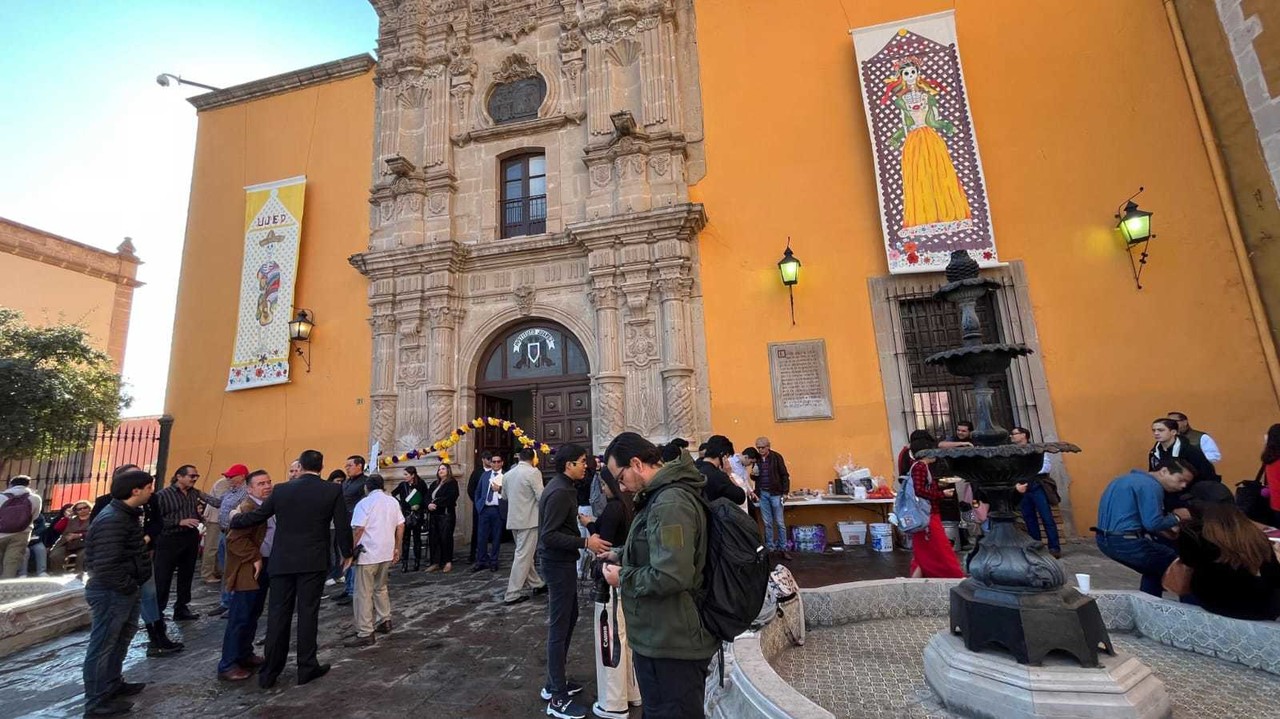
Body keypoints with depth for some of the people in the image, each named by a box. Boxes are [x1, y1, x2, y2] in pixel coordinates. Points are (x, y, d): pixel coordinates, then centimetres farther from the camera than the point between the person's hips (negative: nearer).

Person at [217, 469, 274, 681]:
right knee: (240, 618, -3)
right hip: (248, 570, -9)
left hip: (265, 566, 9)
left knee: (253, 615, 18)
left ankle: (245, 654, 30)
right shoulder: (246, 508, -18)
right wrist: (255, 559, -21)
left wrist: (267, 561, 12)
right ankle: (227, 665, 7)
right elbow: (235, 539, -25)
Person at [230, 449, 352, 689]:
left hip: (283, 562, 2)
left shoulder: (281, 490, -1)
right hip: (313, 562, -2)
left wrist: (233, 519, 31)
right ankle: (306, 667, 16)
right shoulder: (333, 491, -8)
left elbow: (256, 516, 9)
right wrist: (346, 553, 10)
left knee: (278, 615, 11)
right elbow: (343, 526, -6)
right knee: (308, 613, 6)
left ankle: (269, 673, 19)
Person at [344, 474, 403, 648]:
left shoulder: (364, 503, -7)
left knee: (364, 593, 0)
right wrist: (397, 548, 16)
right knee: (381, 588, 22)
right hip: (387, 553, 6)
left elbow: (357, 529, -14)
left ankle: (365, 633, 2)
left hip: (368, 554, -6)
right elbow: (400, 526, 9)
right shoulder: (393, 501, 9)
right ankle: (384, 622, 28)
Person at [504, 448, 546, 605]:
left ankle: (536, 583, 30)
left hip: (514, 519, 8)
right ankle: (512, 595, 1)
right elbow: (541, 496, -18)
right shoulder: (533, 472, -15)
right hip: (529, 519, -8)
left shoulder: (508, 474, 7)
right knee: (523, 556, -2)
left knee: (525, 554, 18)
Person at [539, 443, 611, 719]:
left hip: (563, 562, 11)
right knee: (559, 626, 0)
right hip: (559, 564, -11)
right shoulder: (560, 492, -24)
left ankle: (555, 682, 34)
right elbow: (549, 536, -28)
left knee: (569, 619, 21)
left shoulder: (562, 486, 7)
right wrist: (585, 543, -28)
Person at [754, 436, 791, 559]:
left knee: (780, 522, 3)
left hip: (775, 493, -3)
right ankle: (769, 548, 18)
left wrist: (785, 492, -10)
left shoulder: (776, 457, -7)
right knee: (767, 523, 9)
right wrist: (753, 474, -8)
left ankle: (783, 549, 13)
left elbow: (784, 475, -4)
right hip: (762, 494, 3)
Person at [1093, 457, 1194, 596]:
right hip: (1126, 542, -10)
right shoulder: (1150, 485, -12)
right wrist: (1176, 517, 1)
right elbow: (1152, 524, -17)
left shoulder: (1133, 478, 19)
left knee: (1155, 570, 28)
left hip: (1106, 539, 10)